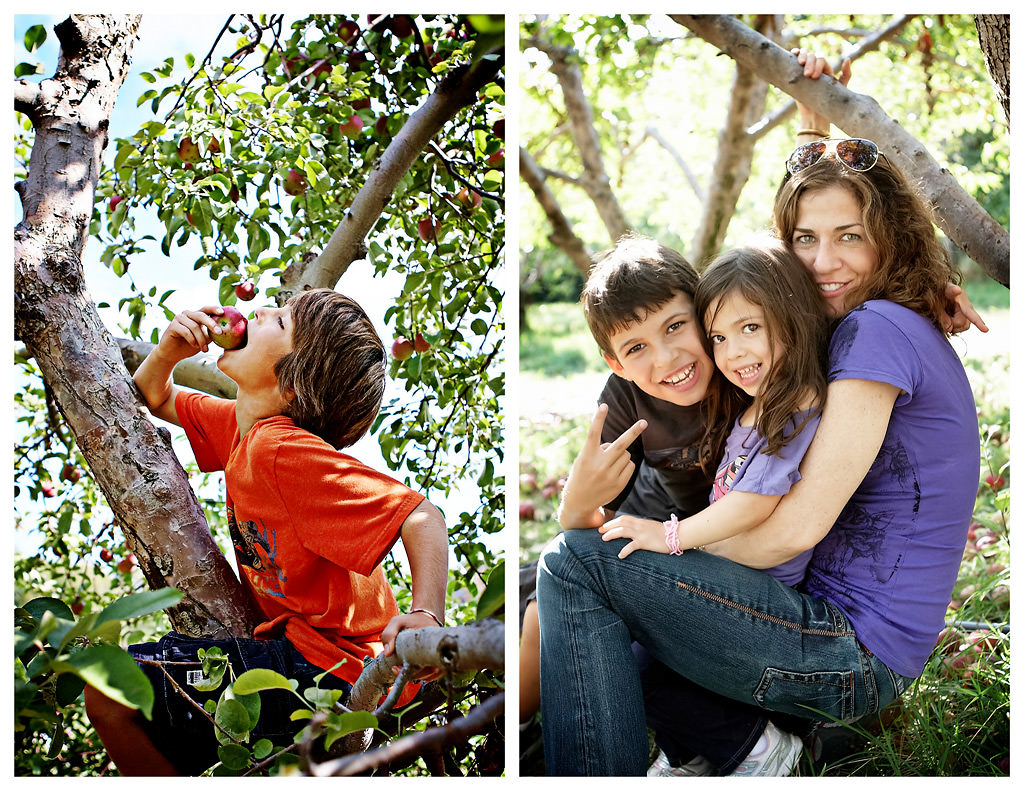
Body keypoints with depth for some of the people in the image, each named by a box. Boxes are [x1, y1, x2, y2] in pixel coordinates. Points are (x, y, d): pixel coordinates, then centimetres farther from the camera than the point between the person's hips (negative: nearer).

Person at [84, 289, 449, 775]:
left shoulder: (284, 450, -23)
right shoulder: (239, 425, 4)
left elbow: (420, 515, -28)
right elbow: (153, 400, 21)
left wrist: (426, 615, -43)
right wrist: (166, 354, 0)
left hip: (323, 669, -10)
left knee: (108, 692, -15)